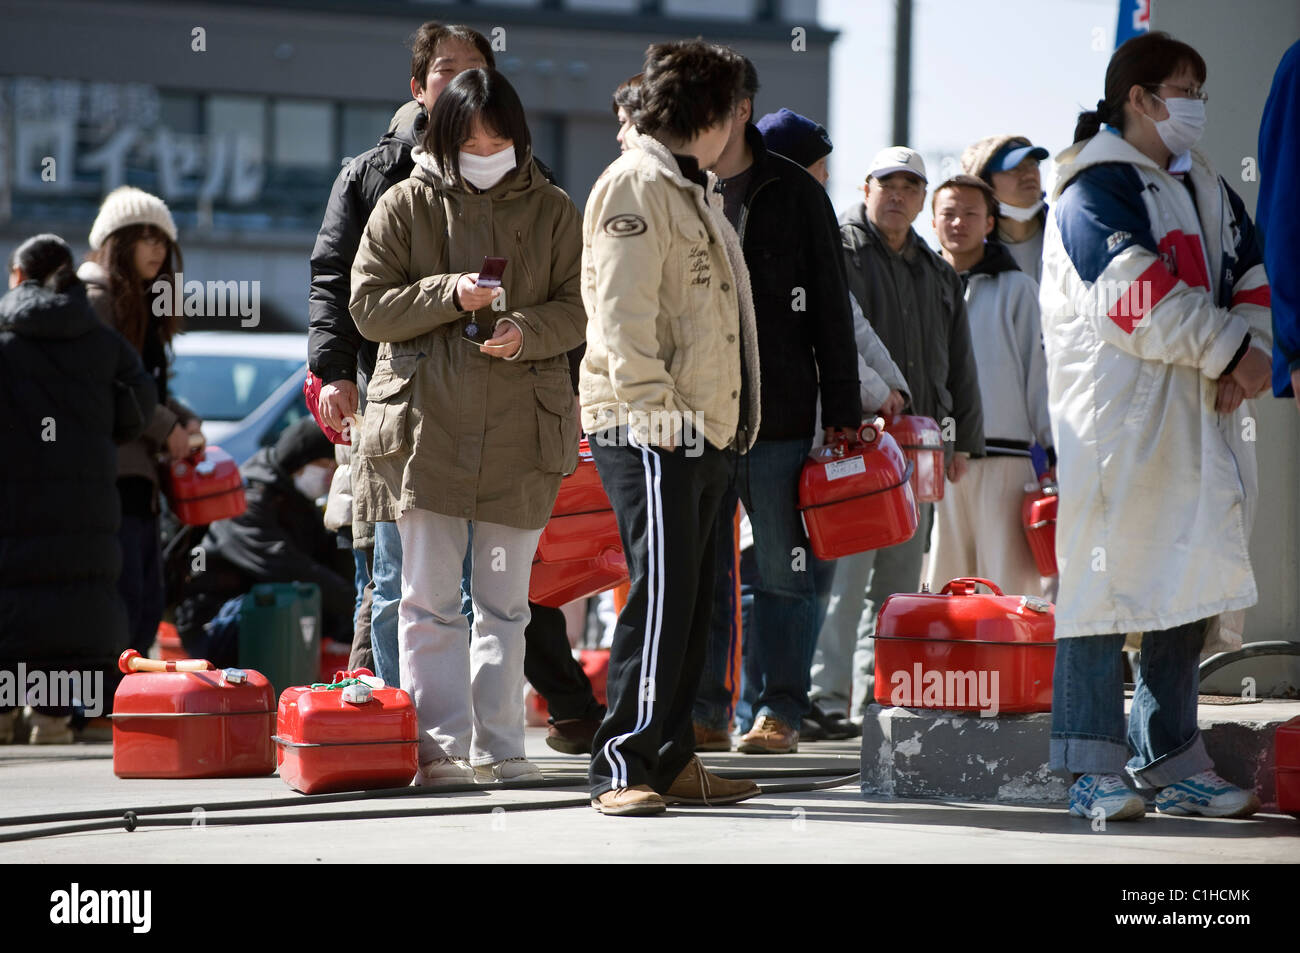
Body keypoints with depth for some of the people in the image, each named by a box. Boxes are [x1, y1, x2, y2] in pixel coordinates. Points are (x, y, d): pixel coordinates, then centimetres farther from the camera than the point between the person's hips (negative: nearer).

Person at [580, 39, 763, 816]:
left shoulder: (694, 191, 23)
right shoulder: (635, 184, -8)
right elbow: (621, 311, -17)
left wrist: (727, 421, 17)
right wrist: (651, 403, -24)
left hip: (703, 428, 10)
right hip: (651, 429, -10)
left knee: (691, 602, 10)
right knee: (661, 596, -14)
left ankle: (671, 760, 15)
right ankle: (624, 767, -14)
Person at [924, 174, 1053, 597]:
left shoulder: (1016, 289, 9)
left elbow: (1039, 370, 7)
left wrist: (1054, 450, 1)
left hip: (1005, 458, -2)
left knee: (1011, 581, -7)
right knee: (943, 582, 2)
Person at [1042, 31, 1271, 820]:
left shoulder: (1206, 189, 19)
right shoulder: (1095, 191, -7)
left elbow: (1255, 281, 15)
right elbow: (1142, 297, -17)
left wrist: (1252, 358, -4)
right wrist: (1232, 350, -13)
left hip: (1199, 417, 8)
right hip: (1116, 419, -8)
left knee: (1190, 583, 7)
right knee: (1108, 577, -9)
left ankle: (1172, 761, 13)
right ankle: (1095, 769, -7)